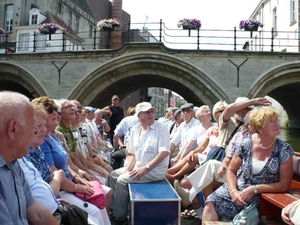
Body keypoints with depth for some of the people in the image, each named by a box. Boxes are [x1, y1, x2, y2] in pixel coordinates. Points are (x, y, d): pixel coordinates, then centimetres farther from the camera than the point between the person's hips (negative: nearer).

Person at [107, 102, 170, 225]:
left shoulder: (161, 128, -13)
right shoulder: (135, 129, 7)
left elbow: (164, 152, -22)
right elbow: (131, 153, 10)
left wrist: (146, 168, -23)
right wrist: (128, 169, -6)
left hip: (155, 170, -7)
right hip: (137, 167, 8)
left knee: (122, 180, -17)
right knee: (112, 175, 5)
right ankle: (114, 208, 15)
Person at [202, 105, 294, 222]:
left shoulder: (284, 150, -8)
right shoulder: (246, 143, -3)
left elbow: (284, 184, -8)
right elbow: (231, 170, 4)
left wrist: (254, 189, -17)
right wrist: (233, 191, -15)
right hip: (238, 189, 2)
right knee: (211, 203, -24)